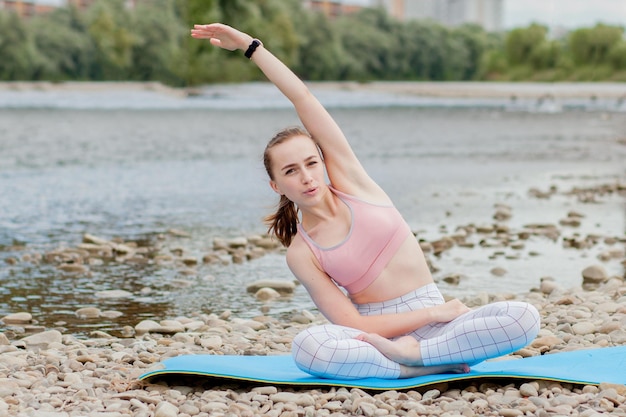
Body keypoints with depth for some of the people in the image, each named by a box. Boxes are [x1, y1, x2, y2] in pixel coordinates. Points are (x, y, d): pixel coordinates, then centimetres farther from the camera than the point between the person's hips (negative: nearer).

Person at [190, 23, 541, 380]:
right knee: (307, 346, -37)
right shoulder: (301, 253, -2)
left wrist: (250, 44, 0)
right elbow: (350, 324, -9)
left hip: (431, 322, 2)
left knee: (525, 317, -25)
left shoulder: (350, 181, 3)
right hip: (374, 331, -2)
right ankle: (434, 364, -30)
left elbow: (303, 98, -2)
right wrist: (435, 312, -13)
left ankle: (411, 353, -27)